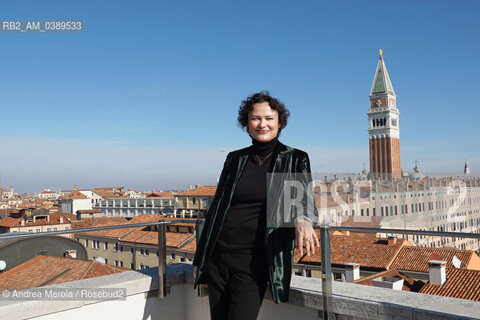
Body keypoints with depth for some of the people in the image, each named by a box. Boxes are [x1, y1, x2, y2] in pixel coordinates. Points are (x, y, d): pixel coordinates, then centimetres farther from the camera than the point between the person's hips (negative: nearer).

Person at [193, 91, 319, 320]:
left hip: (254, 260, -3)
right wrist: (199, 259, 12)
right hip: (218, 256, 3)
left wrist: (302, 220, -35)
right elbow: (216, 207, 12)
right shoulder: (235, 159, 9)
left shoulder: (295, 160, 3)